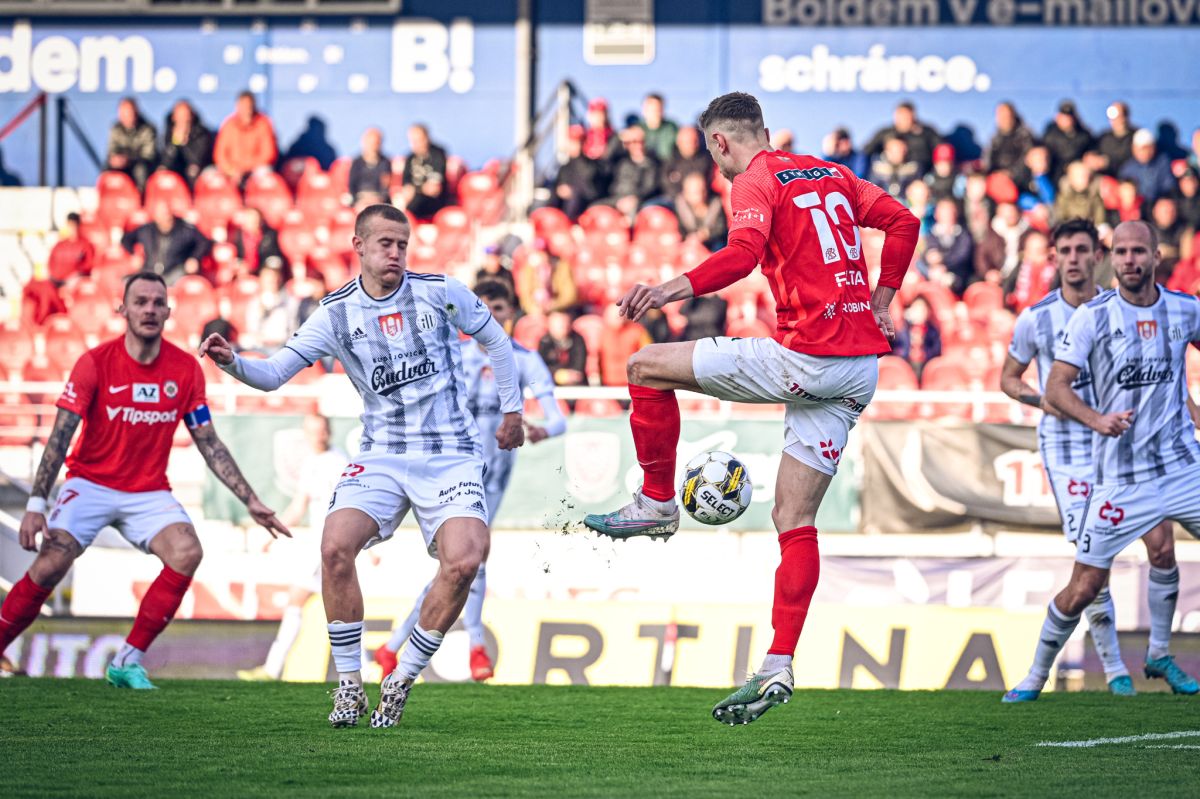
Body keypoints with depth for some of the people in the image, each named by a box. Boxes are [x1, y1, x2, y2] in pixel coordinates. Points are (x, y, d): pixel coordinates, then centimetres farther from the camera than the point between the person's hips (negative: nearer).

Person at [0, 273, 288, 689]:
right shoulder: (95, 363, -10)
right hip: (90, 482, -3)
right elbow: (59, 437, -12)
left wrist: (251, 502, 3)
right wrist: (36, 504, -20)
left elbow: (209, 444, 7)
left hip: (149, 493, 3)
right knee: (50, 564, -24)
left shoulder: (186, 370, -2)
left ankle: (127, 662, -14)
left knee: (187, 553, -23)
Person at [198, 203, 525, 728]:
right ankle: (349, 683, -10)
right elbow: (274, 373, -5)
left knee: (463, 560, -25)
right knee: (336, 547, -24)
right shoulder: (337, 313, 0)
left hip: (450, 455, -1)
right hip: (381, 457, 1)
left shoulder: (440, 292, -2)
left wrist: (511, 409, 17)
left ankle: (403, 679, -8)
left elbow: (496, 340, 15)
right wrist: (233, 363, -25)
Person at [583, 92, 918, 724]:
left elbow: (744, 253, -23)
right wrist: (879, 304, 25)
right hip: (860, 368, 8)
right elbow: (902, 222, 22)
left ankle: (656, 502, 15)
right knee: (794, 519, 8)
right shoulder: (830, 175, 18)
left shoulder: (755, 181, -5)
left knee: (647, 367, 6)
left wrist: (672, 290, -23)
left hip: (804, 357, -8)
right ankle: (778, 667, 2)